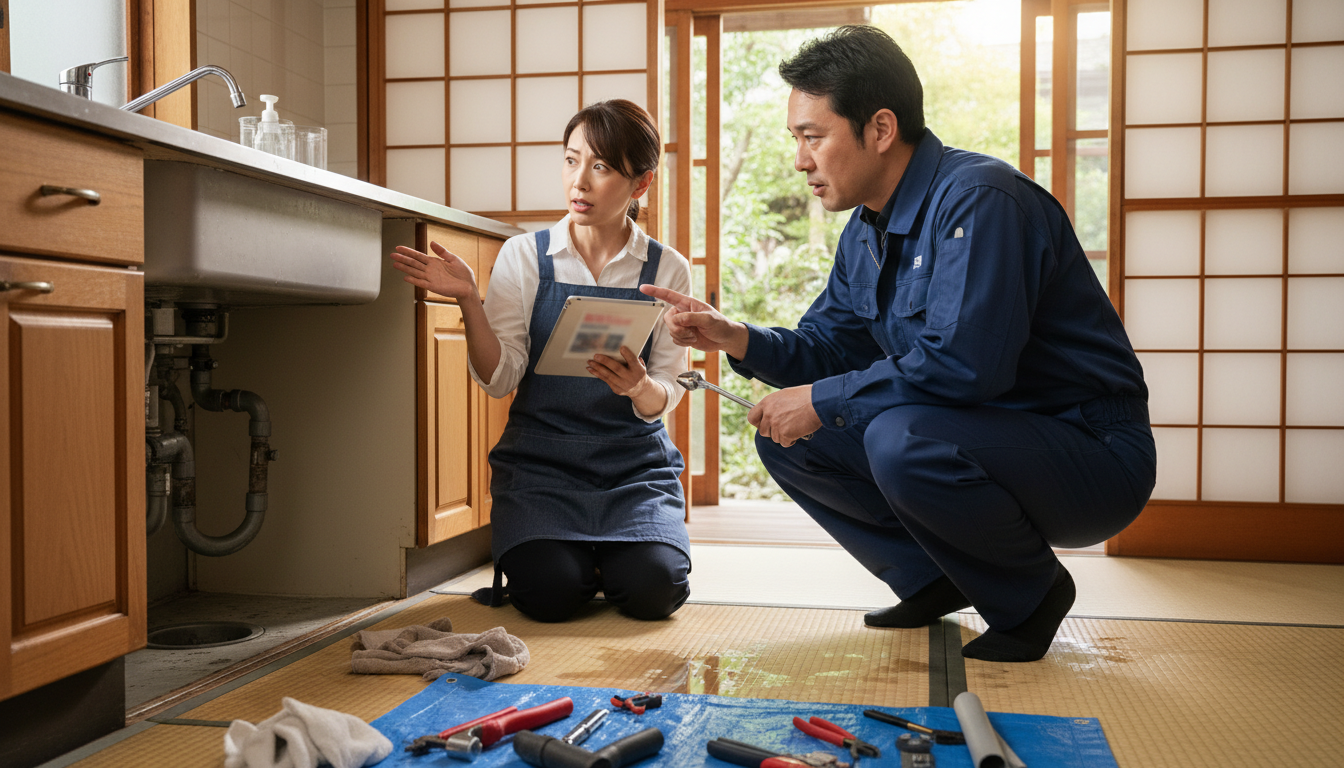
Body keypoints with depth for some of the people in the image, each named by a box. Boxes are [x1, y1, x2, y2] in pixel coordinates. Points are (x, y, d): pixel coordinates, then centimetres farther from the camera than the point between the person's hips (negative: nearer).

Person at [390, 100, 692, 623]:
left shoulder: (666, 270, 2)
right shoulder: (524, 256, 1)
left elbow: (664, 398, 0)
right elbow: (499, 379, -5)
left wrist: (640, 388, -24)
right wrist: (467, 300, -19)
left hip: (633, 462, 1)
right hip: (541, 458, 0)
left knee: (653, 590, -23)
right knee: (551, 593, -24)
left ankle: (610, 559, 13)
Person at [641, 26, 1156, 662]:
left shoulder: (977, 198, -22)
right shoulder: (865, 232, 7)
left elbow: (962, 363, -32)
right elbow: (827, 348, 11)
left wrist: (822, 402, -22)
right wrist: (736, 339, -8)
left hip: (1090, 452, -8)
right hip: (975, 436, 8)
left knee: (901, 440, -36)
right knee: (782, 434, 1)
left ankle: (1031, 592, -7)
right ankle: (934, 580, 10)